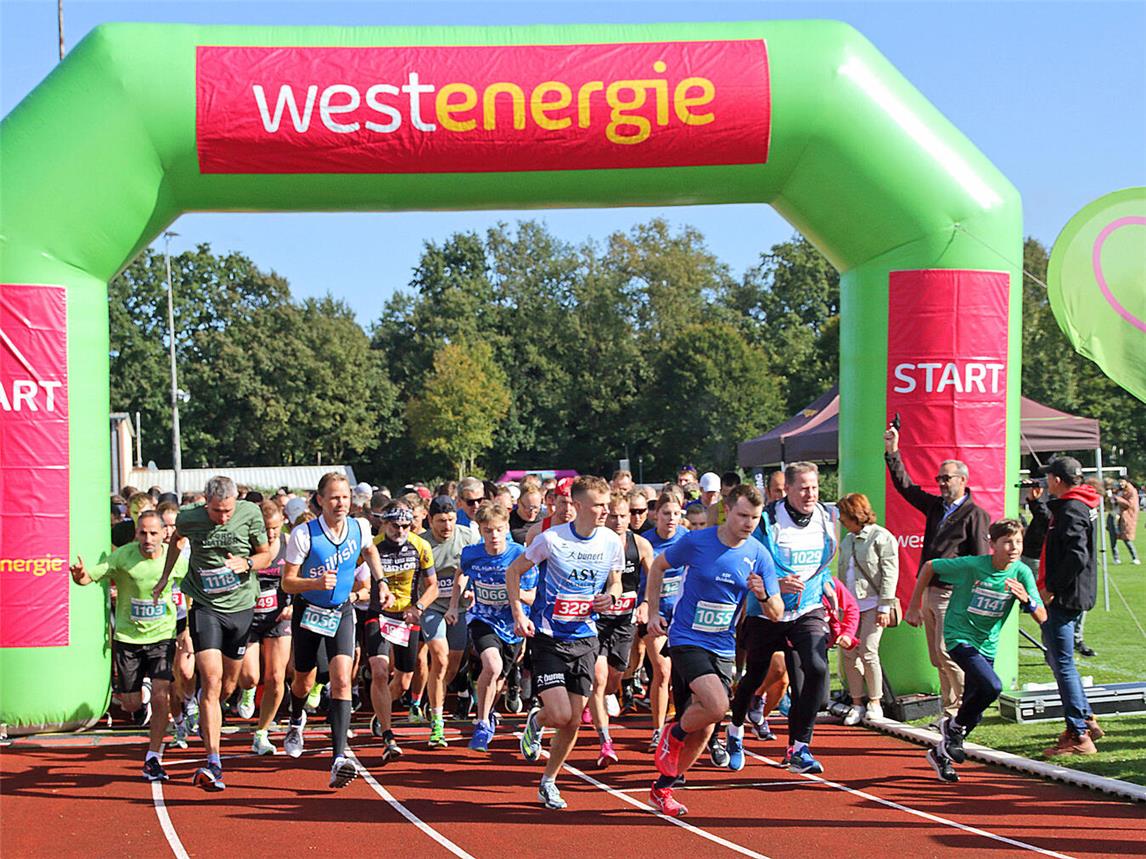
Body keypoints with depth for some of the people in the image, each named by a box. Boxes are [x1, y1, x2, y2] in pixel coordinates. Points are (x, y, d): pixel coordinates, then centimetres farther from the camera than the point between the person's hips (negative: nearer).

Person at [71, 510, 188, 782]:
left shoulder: (176, 560, -8)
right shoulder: (123, 556, -14)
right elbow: (88, 577, -21)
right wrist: (80, 575, -45)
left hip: (162, 635, 0)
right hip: (128, 637, 0)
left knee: (160, 698, -14)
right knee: (131, 705, 6)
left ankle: (153, 759, 0)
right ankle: (138, 688, 44)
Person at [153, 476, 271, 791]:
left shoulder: (250, 513, -7)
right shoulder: (189, 518, -7)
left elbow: (266, 554, 6)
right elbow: (175, 539, 18)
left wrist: (247, 564, -15)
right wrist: (165, 577, 19)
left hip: (241, 606, 2)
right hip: (205, 607, -2)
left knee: (227, 686, 12)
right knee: (211, 682, -16)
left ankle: (206, 721, 47)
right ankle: (213, 762, -18)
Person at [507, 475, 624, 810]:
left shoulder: (612, 542, -1)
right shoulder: (551, 539, -14)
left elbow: (615, 582, 16)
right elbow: (513, 572, -1)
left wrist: (610, 597, -7)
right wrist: (519, 615, -9)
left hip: (584, 638, 4)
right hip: (548, 636, -4)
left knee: (574, 722, 4)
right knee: (560, 715, -15)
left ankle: (549, 781, 25)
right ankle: (536, 721, 22)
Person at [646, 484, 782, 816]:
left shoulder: (758, 555, -2)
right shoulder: (695, 542, -10)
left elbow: (776, 613, 1)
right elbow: (658, 566, 8)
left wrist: (763, 595, -21)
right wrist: (653, 612, 2)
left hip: (723, 649, 4)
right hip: (686, 640, -4)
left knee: (703, 732, 5)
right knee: (717, 706, -27)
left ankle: (662, 789, 24)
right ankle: (673, 735, 4)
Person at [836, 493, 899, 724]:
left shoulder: (882, 537, -5)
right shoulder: (847, 541, 17)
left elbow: (889, 574, -9)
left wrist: (884, 607, -13)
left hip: (872, 604, -7)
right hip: (850, 605, 7)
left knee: (867, 652, -9)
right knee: (848, 653, 1)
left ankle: (875, 703, 4)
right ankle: (856, 703, 10)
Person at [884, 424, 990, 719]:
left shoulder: (975, 515, -7)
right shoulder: (935, 506, 15)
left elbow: (980, 560, -10)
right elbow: (905, 486, 22)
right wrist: (892, 453, 16)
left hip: (953, 593, -8)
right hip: (929, 591, 8)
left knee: (946, 653, -15)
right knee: (938, 659, 9)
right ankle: (950, 711, 14)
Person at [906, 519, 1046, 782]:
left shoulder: (1022, 573, -9)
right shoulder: (971, 565, -19)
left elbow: (1042, 617, -13)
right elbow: (929, 566, -5)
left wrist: (1026, 599, -34)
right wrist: (914, 606, -1)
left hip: (987, 645, 5)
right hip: (960, 637, -5)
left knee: (974, 713, 10)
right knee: (992, 686, -28)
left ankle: (942, 753, 34)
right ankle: (954, 726, -3)